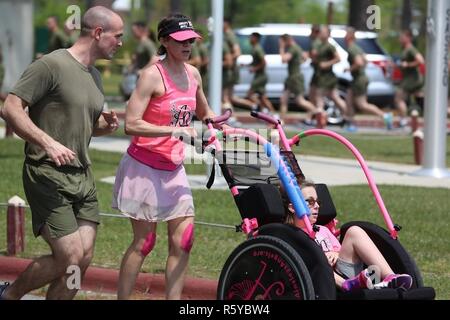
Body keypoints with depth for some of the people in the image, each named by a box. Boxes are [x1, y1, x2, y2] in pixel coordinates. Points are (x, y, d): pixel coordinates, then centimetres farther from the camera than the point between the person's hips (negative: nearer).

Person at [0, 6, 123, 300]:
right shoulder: (52, 65, -11)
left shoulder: (95, 76, 16)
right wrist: (48, 143, -26)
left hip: (83, 177, 8)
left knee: (84, 259, 0)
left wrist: (107, 125, 7)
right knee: (70, 258, -12)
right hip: (49, 175, -8)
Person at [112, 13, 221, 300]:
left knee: (183, 241, 0)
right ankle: (123, 298, 8)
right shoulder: (153, 75, -15)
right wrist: (173, 131, -29)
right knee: (144, 242, -2)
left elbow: (204, 113, 26)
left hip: (174, 169, 7)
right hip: (145, 166, -7)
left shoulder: (193, 74, 7)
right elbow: (131, 124, -23)